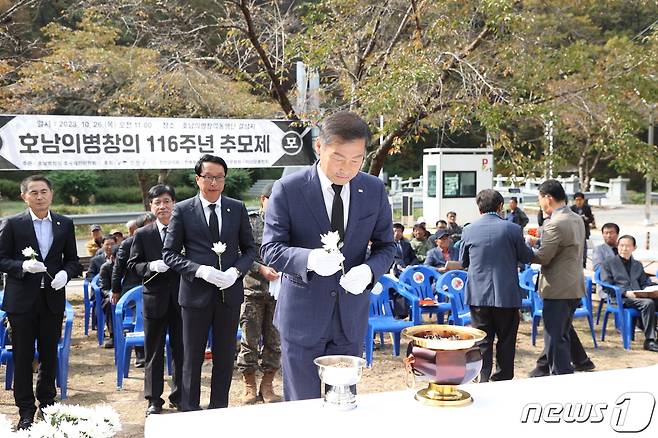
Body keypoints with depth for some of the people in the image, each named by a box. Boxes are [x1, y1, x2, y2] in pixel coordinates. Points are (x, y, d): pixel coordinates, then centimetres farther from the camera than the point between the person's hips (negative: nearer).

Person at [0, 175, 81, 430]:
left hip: (53, 299, 2)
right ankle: (26, 411, 16)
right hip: (22, 301, -2)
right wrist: (23, 266, -20)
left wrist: (65, 273, -11)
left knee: (50, 356, 12)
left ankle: (47, 404, 28)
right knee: (23, 357, 4)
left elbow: (73, 260, 10)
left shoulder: (65, 224, 6)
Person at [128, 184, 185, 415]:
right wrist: (151, 266, -16)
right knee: (154, 351, 8)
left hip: (181, 298, 1)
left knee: (181, 350, 10)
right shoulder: (142, 234, 2)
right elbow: (133, 264, 2)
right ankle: (154, 399, 19)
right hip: (155, 299, 0)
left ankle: (179, 396, 24)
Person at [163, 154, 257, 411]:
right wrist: (200, 270, -17)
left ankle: (219, 411, 26)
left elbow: (250, 248, 10)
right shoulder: (182, 210, -2)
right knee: (192, 359, 8)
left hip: (230, 292, 2)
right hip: (196, 293, -2)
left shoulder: (238, 209, 5)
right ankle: (190, 413, 20)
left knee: (225, 357, 12)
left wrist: (236, 271, -10)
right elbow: (169, 253, -2)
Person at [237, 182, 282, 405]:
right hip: (253, 290, -2)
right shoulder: (250, 222, 1)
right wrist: (261, 269, -17)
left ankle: (267, 386, 19)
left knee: (274, 340, 7)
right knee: (250, 340, 3)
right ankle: (249, 386, 15)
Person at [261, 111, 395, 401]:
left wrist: (368, 270, -17)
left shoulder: (375, 190, -1)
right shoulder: (288, 189, -11)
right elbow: (270, 250, -11)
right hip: (302, 315, -3)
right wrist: (309, 259, -32)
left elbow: (386, 246, 6)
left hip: (351, 316, 3)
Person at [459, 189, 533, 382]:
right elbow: (526, 257, 4)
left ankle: (483, 381, 5)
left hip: (478, 294, 1)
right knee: (506, 341, 12)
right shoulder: (512, 229, -8)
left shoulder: (469, 230, -2)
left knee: (482, 342, 8)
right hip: (506, 294, -1)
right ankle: (503, 380, 18)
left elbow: (463, 262, 10)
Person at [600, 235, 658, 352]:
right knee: (648, 303, -33)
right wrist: (625, 292, -13)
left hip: (638, 296, 5)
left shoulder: (637, 265, 29)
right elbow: (607, 285, 2)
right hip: (619, 298, -5)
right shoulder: (608, 263, 12)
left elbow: (645, 283, 24)